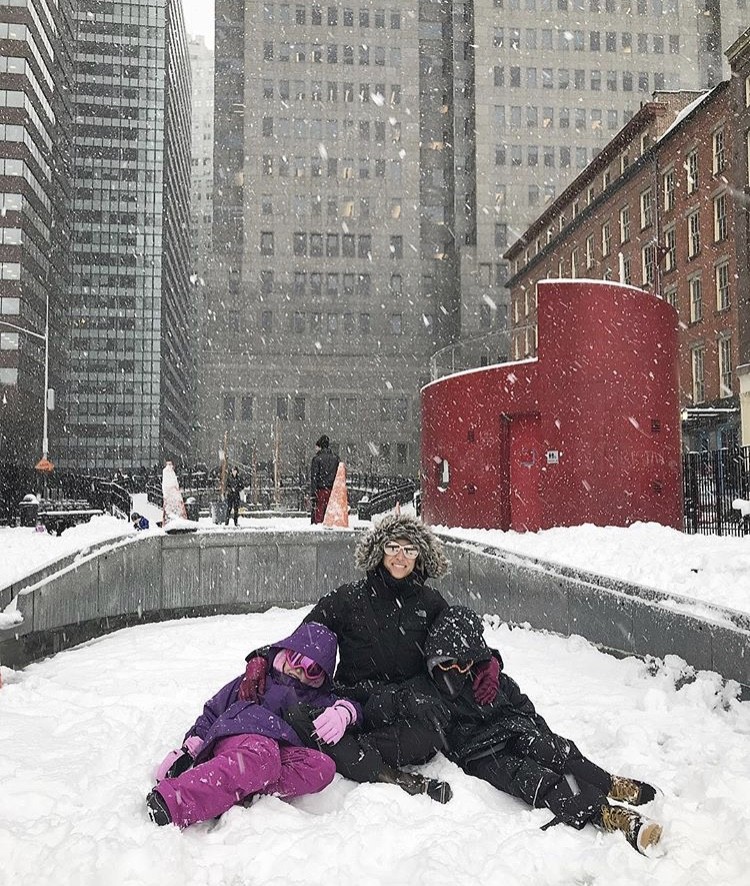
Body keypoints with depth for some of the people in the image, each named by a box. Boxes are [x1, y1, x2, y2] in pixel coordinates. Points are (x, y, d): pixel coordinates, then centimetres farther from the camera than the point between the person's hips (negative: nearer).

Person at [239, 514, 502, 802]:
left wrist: (489, 662, -1)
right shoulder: (347, 599, 5)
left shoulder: (431, 604, 10)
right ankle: (391, 777, -38)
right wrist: (261, 660, -15)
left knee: (428, 713, -35)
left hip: (402, 712, 0)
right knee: (297, 715, -31)